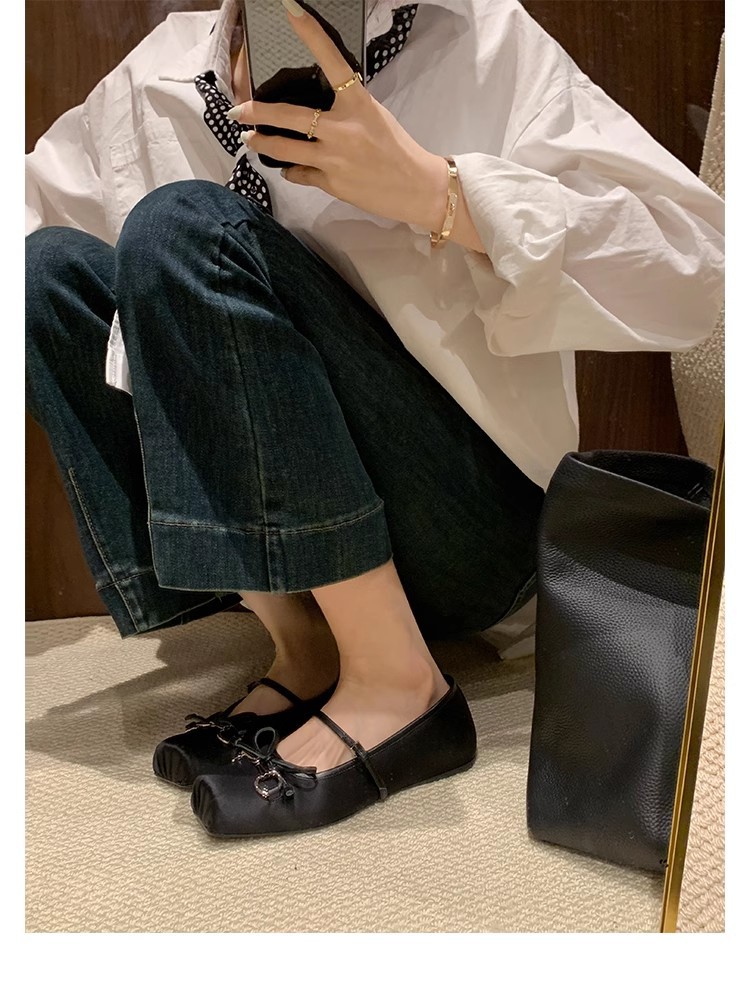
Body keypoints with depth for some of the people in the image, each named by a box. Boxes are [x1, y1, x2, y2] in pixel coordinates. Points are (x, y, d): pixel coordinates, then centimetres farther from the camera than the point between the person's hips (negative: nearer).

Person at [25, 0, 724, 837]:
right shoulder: (155, 79, 9)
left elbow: (688, 271, -12)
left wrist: (429, 188, -23)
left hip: (472, 522, -5)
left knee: (184, 227, -20)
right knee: (50, 267, -4)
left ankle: (397, 685, -18)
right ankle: (301, 644, -9)